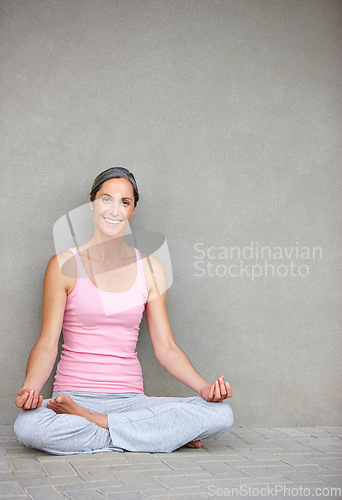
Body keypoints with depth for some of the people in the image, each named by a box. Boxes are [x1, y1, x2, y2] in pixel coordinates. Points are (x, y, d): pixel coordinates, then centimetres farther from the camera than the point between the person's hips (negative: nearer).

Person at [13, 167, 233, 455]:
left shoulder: (150, 269, 9)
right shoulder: (64, 266, 1)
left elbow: (166, 347, 7)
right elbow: (47, 344, -2)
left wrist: (203, 387, -9)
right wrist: (29, 388, -23)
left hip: (130, 398, 3)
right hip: (74, 395, -2)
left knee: (221, 413, -22)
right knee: (28, 426, -37)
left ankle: (89, 420, -15)